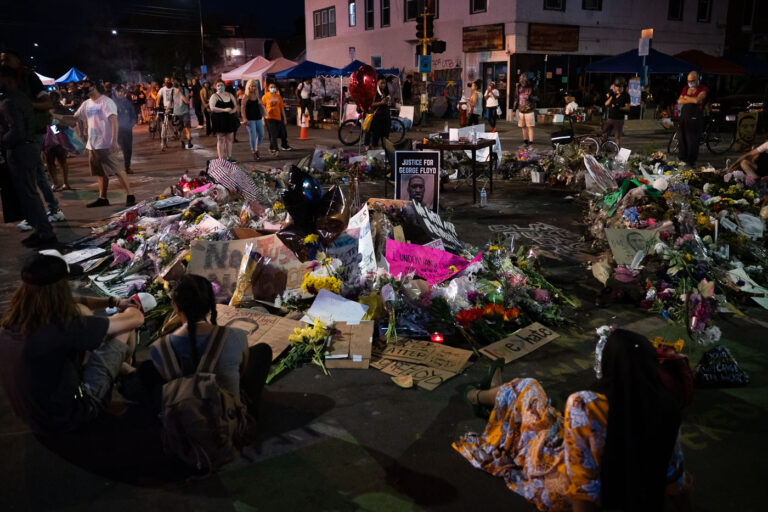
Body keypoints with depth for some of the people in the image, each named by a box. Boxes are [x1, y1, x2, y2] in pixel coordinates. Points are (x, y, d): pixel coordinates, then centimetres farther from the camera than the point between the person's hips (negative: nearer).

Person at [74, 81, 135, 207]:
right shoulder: (86, 104, 14)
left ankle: (130, 195, -7)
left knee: (116, 171, -11)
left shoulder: (106, 102, -10)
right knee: (101, 174, 13)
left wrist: (114, 141, -28)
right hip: (92, 145, 8)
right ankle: (102, 198, 19)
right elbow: (75, 117, 22)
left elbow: (114, 121, -20)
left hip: (106, 144, -8)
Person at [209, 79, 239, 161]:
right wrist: (224, 110, -23)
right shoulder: (214, 96, -2)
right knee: (221, 140, -3)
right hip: (219, 120, -5)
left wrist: (233, 110, -11)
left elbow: (235, 105, 13)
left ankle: (229, 157, 17)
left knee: (229, 139, 8)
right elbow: (212, 108, -14)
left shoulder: (230, 95, 13)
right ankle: (222, 159, -1)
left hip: (229, 120, 5)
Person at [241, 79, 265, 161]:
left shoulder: (257, 96, 10)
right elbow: (242, 108, -10)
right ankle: (254, 152, 8)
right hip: (250, 119, -5)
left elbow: (261, 106, 18)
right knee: (253, 136, -4)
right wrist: (244, 119, -18)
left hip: (258, 118, 5)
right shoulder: (246, 97, -5)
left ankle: (256, 148, 27)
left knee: (261, 135, 6)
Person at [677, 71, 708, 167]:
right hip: (684, 114, 6)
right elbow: (679, 101, 7)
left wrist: (686, 97, -1)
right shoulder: (686, 88, 16)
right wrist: (691, 100, -5)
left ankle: (691, 161, 0)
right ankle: (682, 159, 17)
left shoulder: (703, 89, -1)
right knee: (681, 137, 6)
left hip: (695, 116, -6)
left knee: (692, 140, -7)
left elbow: (697, 100, -17)